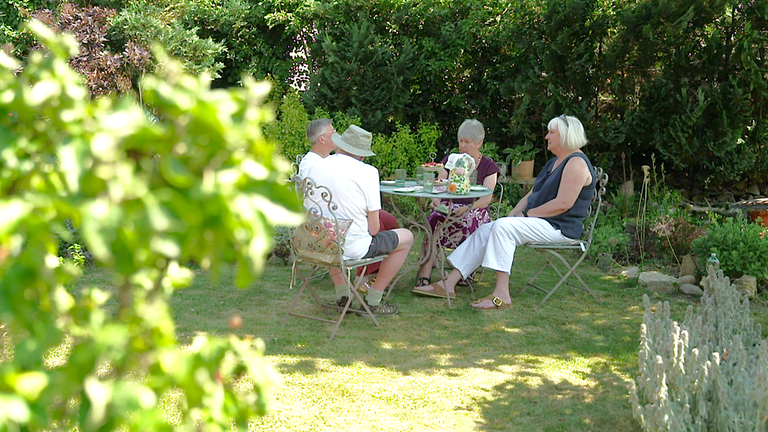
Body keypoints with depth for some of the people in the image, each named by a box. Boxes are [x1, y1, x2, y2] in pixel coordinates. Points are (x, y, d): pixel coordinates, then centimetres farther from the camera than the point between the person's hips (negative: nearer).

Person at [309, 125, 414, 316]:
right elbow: (373, 228, -11)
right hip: (353, 247, -6)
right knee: (406, 237, 17)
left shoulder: (315, 168, 2)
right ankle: (373, 302, 20)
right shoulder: (367, 172, -12)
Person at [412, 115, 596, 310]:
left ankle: (501, 294, -31)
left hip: (560, 227, -10)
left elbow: (563, 204, -22)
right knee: (485, 232, -4)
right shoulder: (554, 162, 20)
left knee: (503, 226, -29)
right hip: (538, 221, 10)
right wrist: (513, 213, 5)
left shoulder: (576, 163, -13)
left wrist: (526, 214, -16)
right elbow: (533, 194, 22)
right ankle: (449, 283, -8)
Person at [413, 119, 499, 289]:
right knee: (434, 219, -33)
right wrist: (436, 201, -17)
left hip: (475, 211, -2)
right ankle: (425, 274, -45)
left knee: (469, 220, -39)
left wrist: (468, 208, -24)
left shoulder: (488, 166, 9)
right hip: (449, 208, 2)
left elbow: (487, 198, -4)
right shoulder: (450, 161, 18)